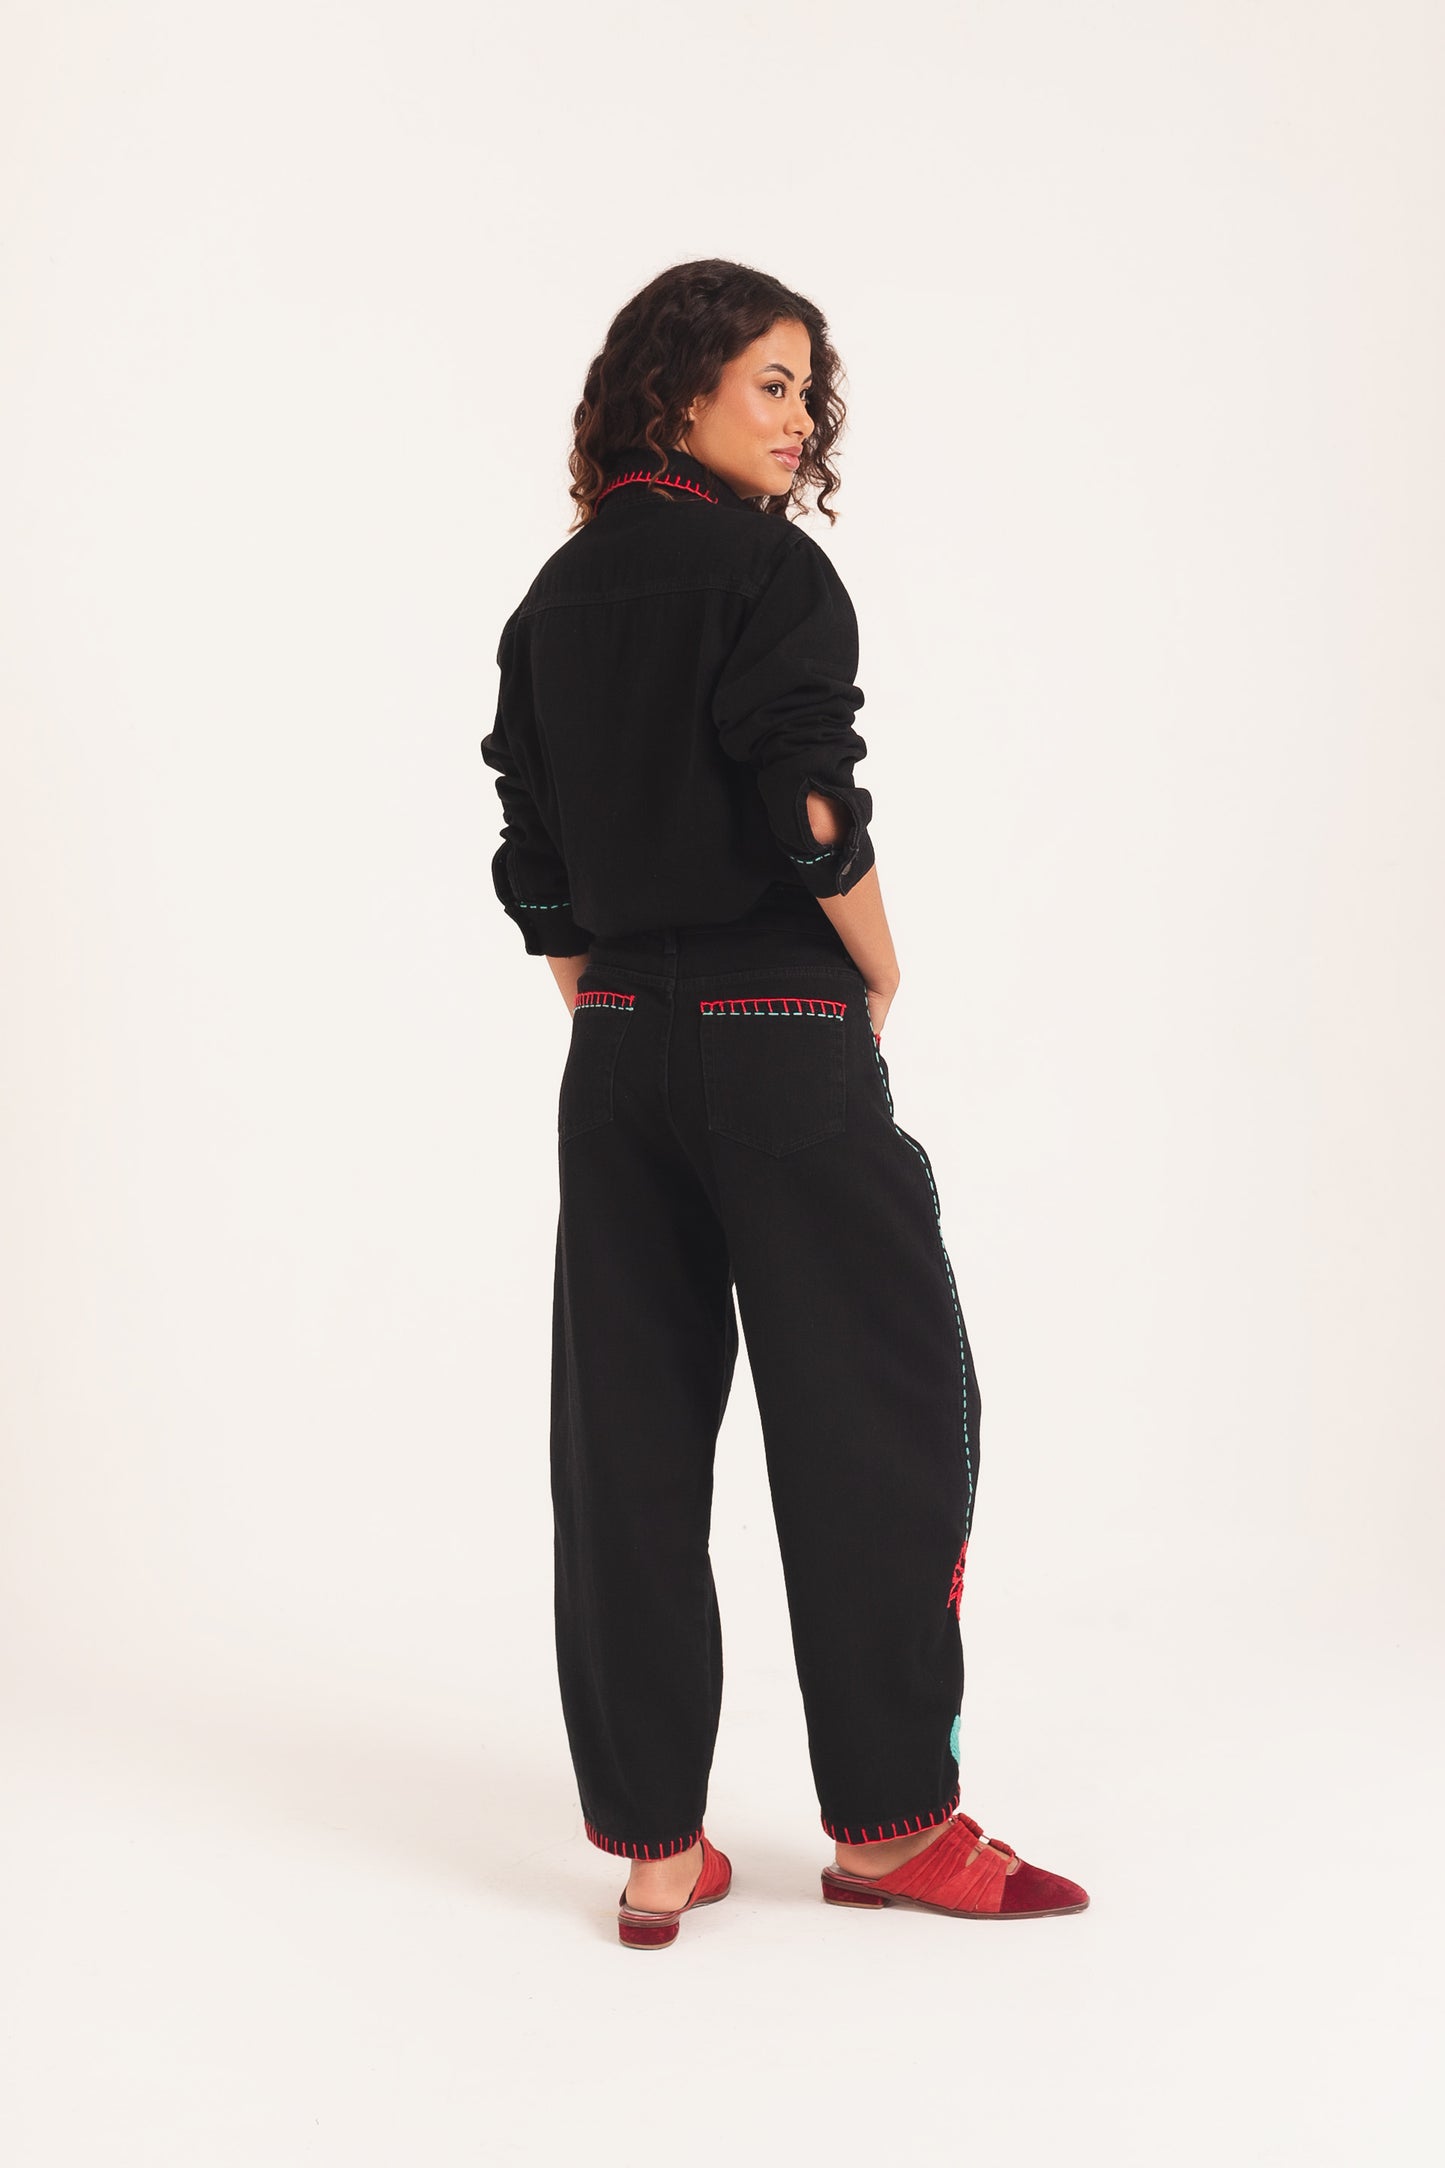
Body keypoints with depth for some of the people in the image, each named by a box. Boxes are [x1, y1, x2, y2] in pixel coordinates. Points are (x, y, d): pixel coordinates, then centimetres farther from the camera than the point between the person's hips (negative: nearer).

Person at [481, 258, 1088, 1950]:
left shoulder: (556, 599, 11)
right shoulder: (772, 570, -9)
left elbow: (536, 870, 10)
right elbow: (813, 821, -16)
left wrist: (612, 1022, 16)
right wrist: (880, 981, 0)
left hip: (617, 1051, 7)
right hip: (779, 1045, -7)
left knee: (628, 1439, 8)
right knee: (877, 1414, 5)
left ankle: (654, 1845, 15)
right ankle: (890, 1821, 14)